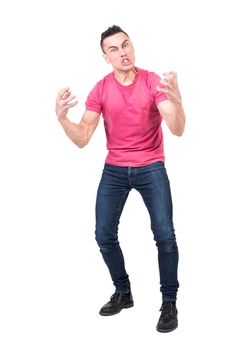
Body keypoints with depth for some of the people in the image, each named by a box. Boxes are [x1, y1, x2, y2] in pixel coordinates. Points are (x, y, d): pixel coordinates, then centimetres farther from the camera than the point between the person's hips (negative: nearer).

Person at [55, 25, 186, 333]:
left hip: (151, 168, -2)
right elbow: (82, 139, -9)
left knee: (165, 235, -13)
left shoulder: (153, 82, -11)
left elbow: (178, 130, -22)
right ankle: (123, 293, 22)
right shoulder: (100, 90, -5)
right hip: (114, 169, 3)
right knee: (104, 235, 0)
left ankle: (169, 302, 5)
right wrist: (62, 117, -28)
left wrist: (176, 100, -43)